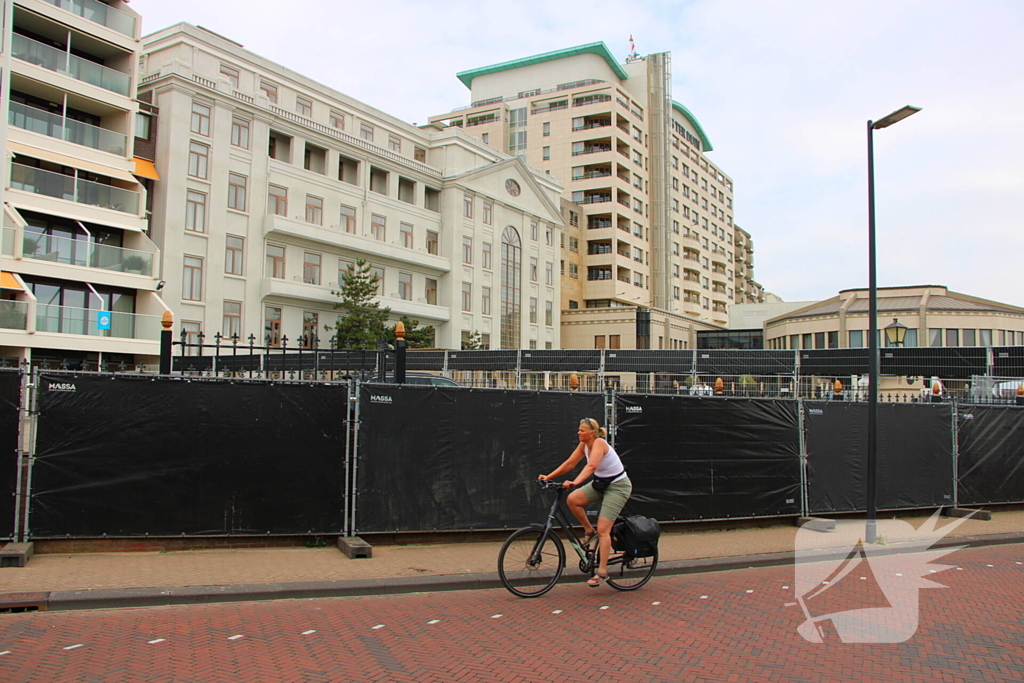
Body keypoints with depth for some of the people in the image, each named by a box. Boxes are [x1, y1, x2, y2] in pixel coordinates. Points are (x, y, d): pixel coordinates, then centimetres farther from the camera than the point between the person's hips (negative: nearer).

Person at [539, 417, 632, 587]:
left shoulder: (599, 443, -25)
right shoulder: (584, 445, -1)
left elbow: (591, 466, -41)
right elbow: (569, 464, 2)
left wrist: (575, 482, -54)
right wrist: (548, 477, -5)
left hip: (618, 486, -8)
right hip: (600, 484, 8)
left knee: (603, 530, -13)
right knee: (572, 499, -14)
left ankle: (602, 572, -4)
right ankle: (589, 530, 8)